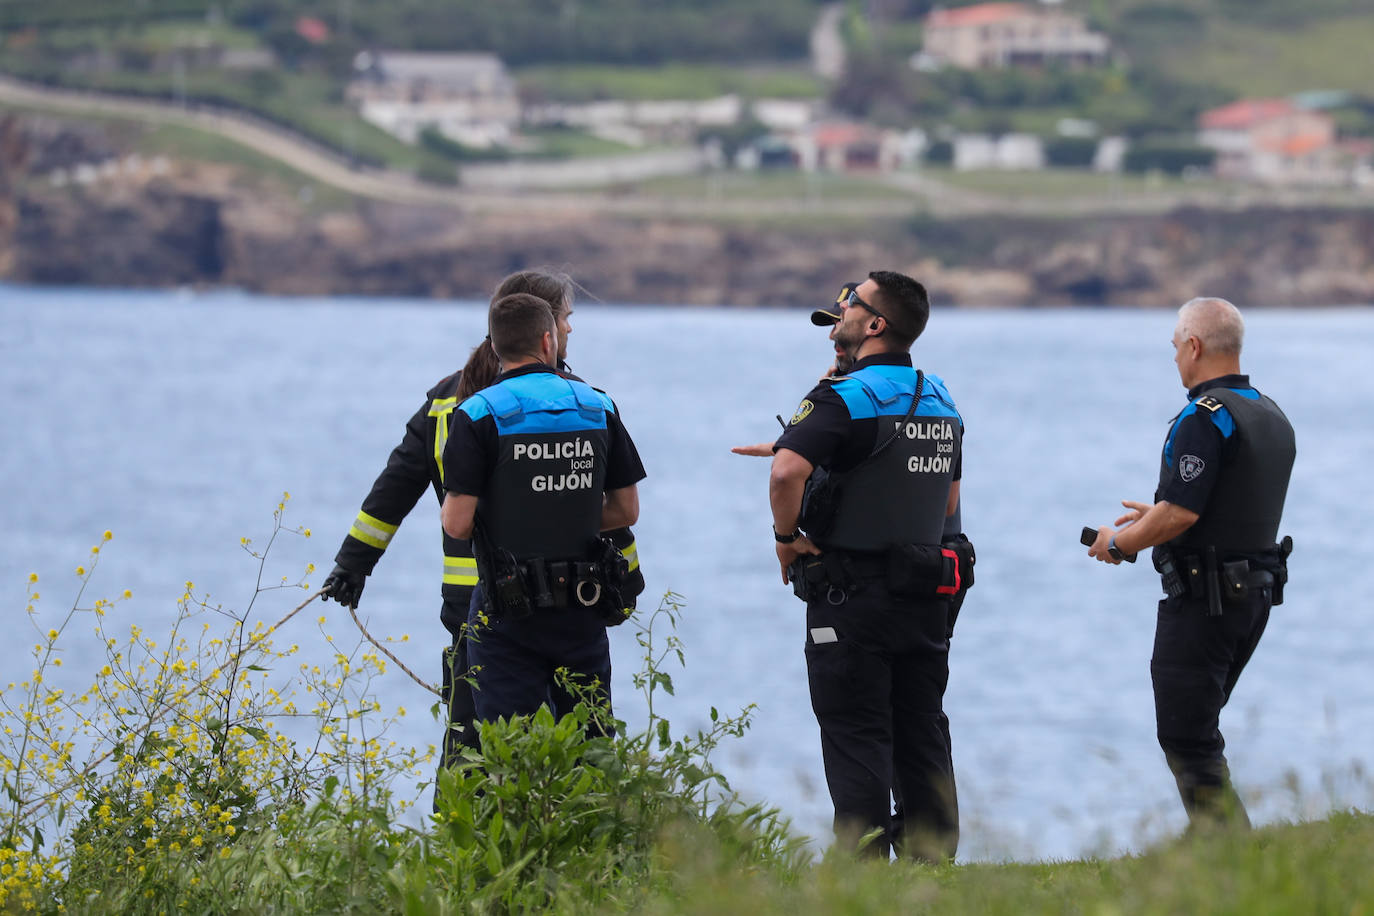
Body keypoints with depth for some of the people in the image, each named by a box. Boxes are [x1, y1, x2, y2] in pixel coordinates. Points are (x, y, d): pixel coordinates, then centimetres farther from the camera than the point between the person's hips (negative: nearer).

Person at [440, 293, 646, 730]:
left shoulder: (480, 415, -9)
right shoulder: (598, 408, 4)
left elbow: (457, 524, -13)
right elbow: (627, 511, 8)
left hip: (510, 609, -4)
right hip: (583, 611, 4)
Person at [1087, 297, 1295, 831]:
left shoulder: (1204, 418, -17)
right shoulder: (1272, 418, 13)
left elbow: (1182, 513, -23)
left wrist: (1120, 541, -6)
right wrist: (1154, 517, 24)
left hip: (1204, 598, -9)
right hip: (1258, 591, 9)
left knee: (1187, 741, -6)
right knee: (1197, 731, 19)